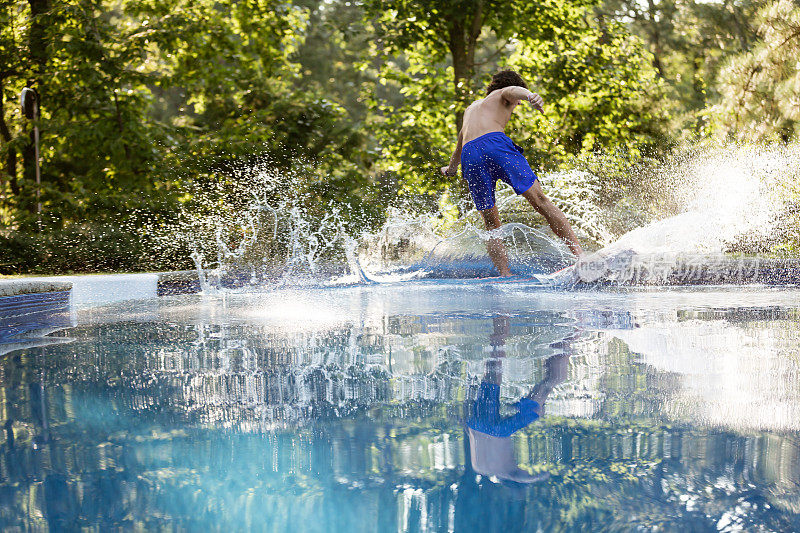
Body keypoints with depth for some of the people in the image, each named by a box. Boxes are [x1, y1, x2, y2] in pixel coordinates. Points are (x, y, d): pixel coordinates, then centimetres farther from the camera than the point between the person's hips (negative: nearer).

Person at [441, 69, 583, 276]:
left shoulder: (472, 108, 43)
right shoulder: (502, 95, 25)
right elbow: (514, 90, -2)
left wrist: (451, 167, 78)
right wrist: (530, 96, -25)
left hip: (469, 155, 5)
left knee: (492, 226, 8)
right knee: (540, 200, -12)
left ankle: (505, 275, -7)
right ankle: (579, 253, -24)